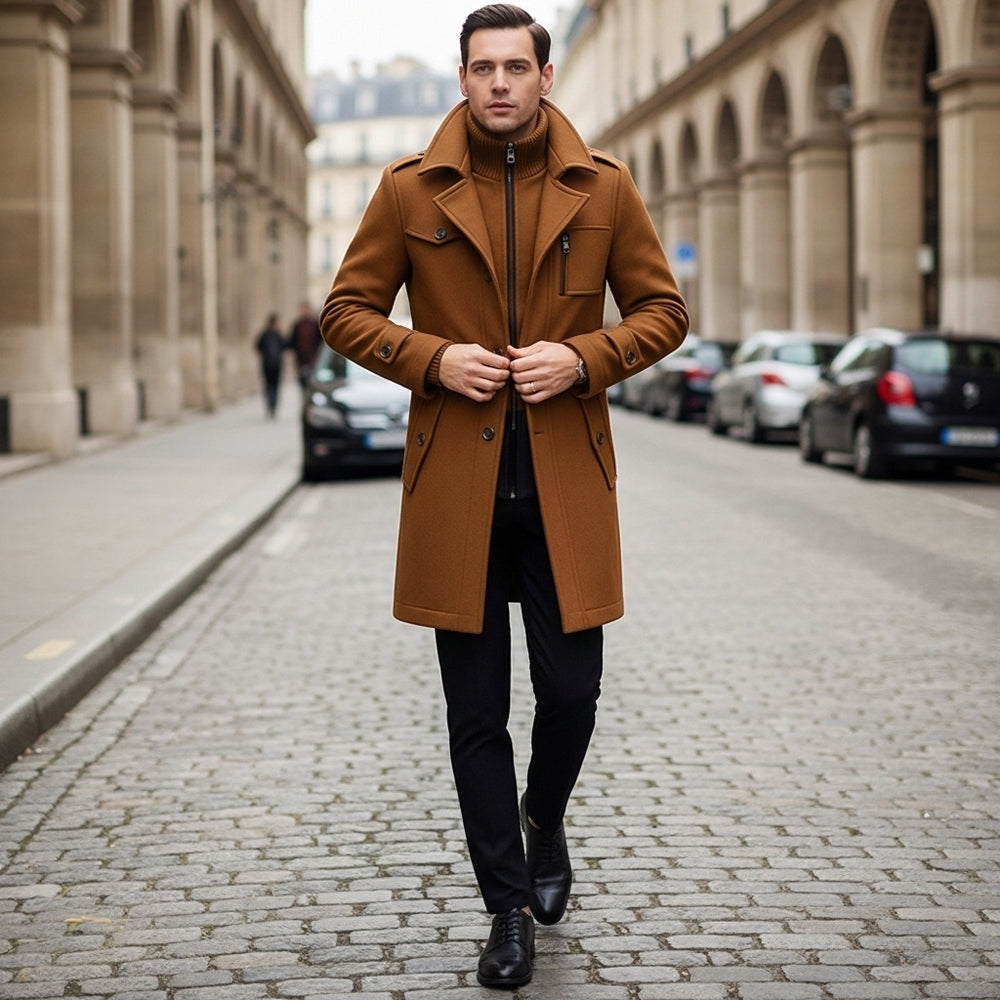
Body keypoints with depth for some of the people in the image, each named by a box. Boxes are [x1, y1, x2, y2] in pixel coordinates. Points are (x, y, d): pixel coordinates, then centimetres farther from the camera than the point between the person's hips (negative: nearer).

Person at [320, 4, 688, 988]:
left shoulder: (603, 187, 4)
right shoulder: (410, 189, 3)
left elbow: (662, 308, 9)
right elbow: (345, 310, 7)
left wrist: (584, 358, -9)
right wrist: (431, 360, -9)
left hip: (567, 481, 0)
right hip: (455, 482, 0)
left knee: (571, 687, 1)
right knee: (475, 711, 4)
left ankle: (544, 822, 34)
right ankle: (509, 907, 16)